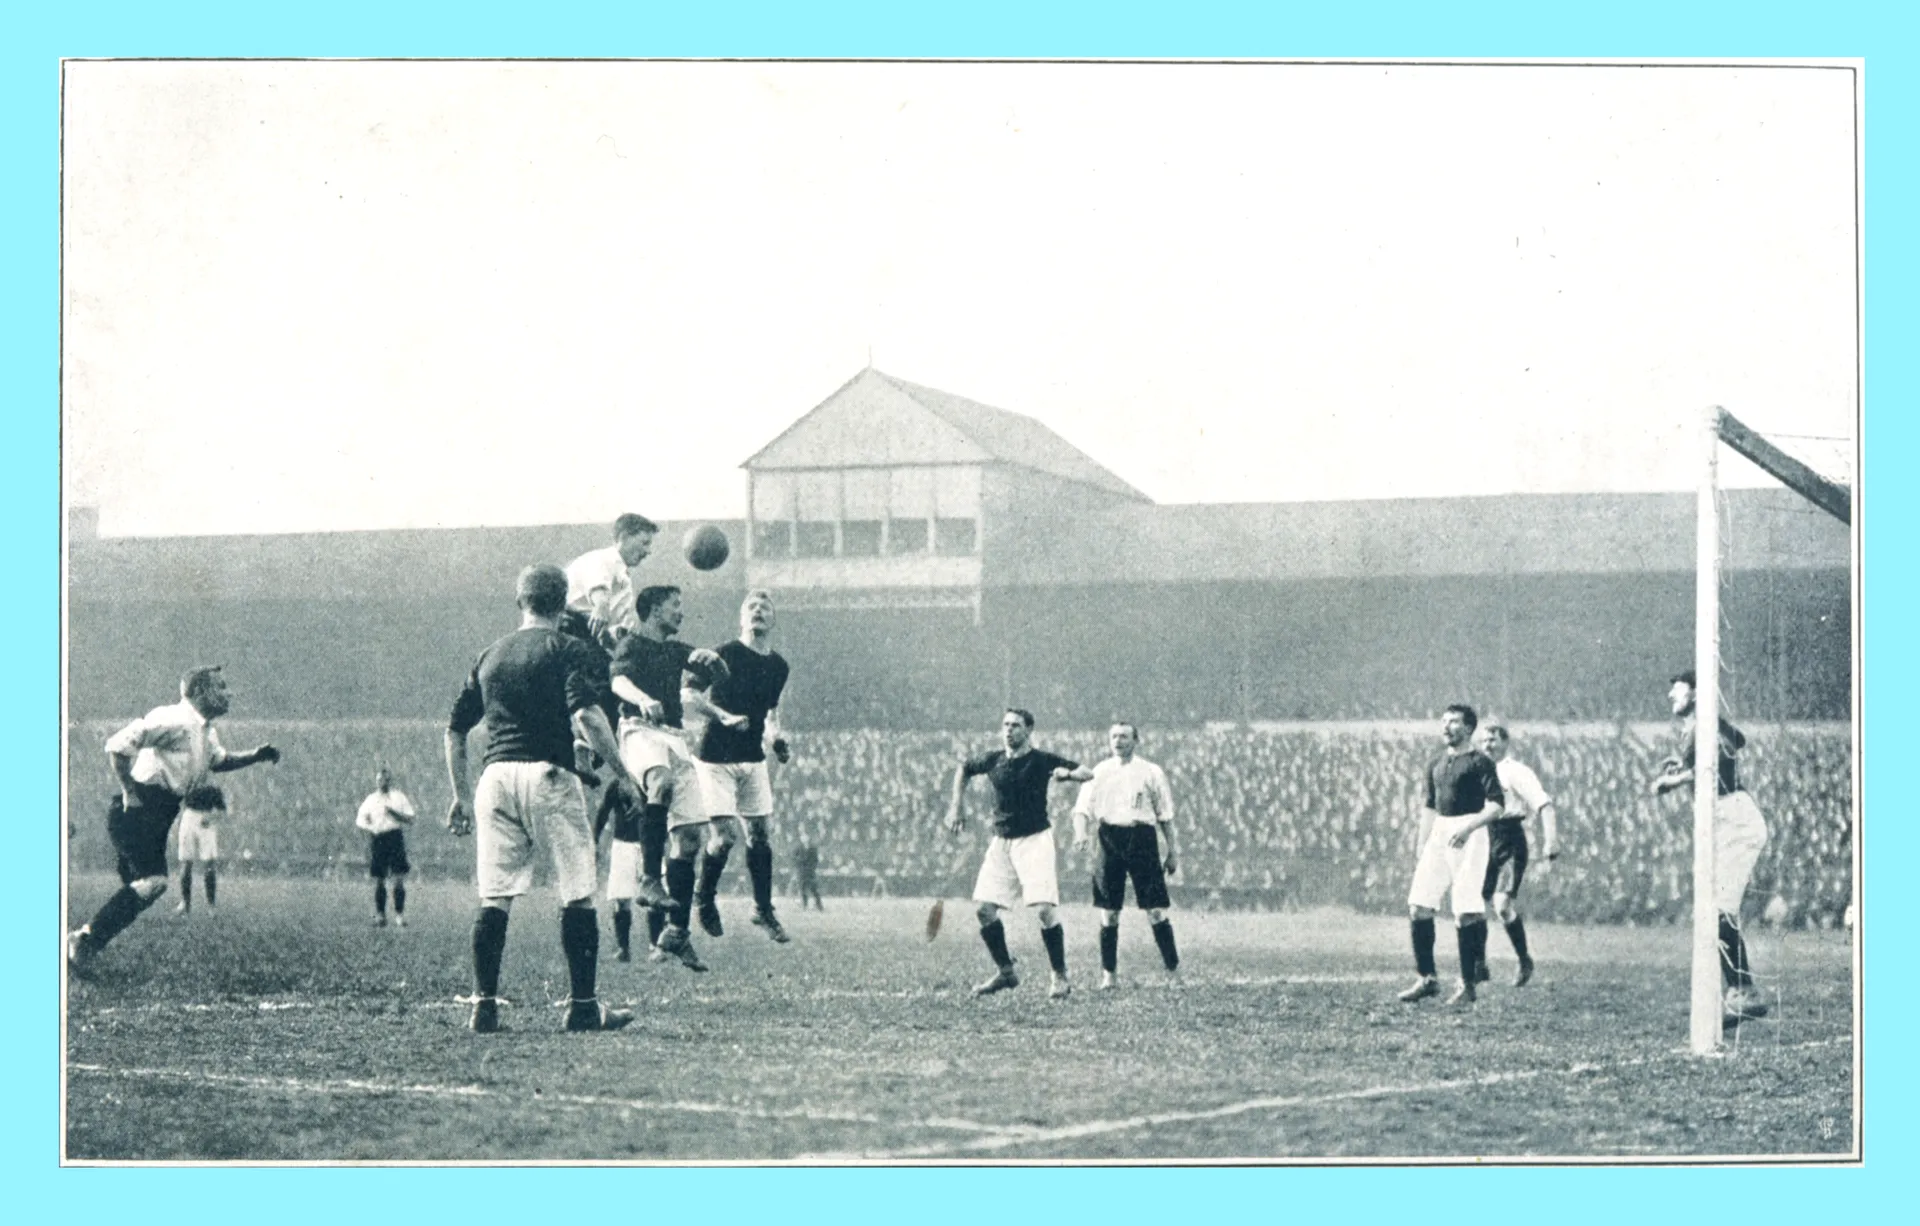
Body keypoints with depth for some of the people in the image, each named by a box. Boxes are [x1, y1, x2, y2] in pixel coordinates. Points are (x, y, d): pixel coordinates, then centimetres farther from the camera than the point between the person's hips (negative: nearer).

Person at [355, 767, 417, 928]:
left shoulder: (399, 797, 9)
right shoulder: (371, 799, 13)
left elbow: (410, 820, 5)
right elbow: (360, 819, 7)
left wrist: (394, 813, -11)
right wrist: (370, 827, -13)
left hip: (395, 838, -1)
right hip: (377, 840, 1)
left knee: (398, 880, -9)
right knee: (379, 881, 2)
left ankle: (399, 915, -5)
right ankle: (380, 916, 9)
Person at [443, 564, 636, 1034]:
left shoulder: (490, 656, 16)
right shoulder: (569, 651, 0)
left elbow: (455, 731, 17)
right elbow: (586, 716, -15)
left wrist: (461, 796, 23)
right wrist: (620, 772, -6)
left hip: (495, 776, 5)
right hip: (549, 775, -5)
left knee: (495, 899, 5)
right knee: (577, 897, 2)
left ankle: (484, 1005, 0)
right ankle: (582, 1005, 1)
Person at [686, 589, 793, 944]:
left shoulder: (778, 666, 8)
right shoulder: (724, 655, -11)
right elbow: (691, 695, -12)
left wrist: (776, 736, 3)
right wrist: (725, 717, -24)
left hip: (753, 759, 6)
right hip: (715, 758, -6)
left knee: (760, 833, 3)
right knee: (724, 835, -11)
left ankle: (764, 911, 15)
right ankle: (704, 898, 13)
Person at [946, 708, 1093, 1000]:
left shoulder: (1042, 760, -7)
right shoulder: (993, 760, 5)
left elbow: (1088, 773, -9)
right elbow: (963, 768, 24)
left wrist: (1068, 773, -31)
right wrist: (956, 808, 18)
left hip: (1034, 839, -5)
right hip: (1001, 842, 5)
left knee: (1044, 908, -15)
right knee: (985, 909, 0)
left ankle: (1060, 977, -4)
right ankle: (1005, 972, 16)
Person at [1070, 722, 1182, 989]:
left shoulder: (1151, 772, 7)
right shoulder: (1099, 772, 11)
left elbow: (1165, 814, 9)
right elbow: (1083, 807, 4)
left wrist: (1173, 850, 5)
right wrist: (1080, 833, -16)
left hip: (1141, 838, -2)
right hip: (1108, 839, 2)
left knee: (1156, 910, -5)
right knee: (1108, 912, 2)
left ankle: (1173, 970, 2)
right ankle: (1109, 975, 9)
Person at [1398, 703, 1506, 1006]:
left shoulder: (1479, 762, -5)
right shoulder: (1436, 765, 16)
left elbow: (1497, 804, -12)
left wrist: (1469, 826, -24)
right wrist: (1421, 852, 17)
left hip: (1468, 836, -7)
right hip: (1439, 834, 7)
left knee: (1465, 912, -8)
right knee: (1419, 906, 0)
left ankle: (1467, 986, 0)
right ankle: (1427, 979, 9)